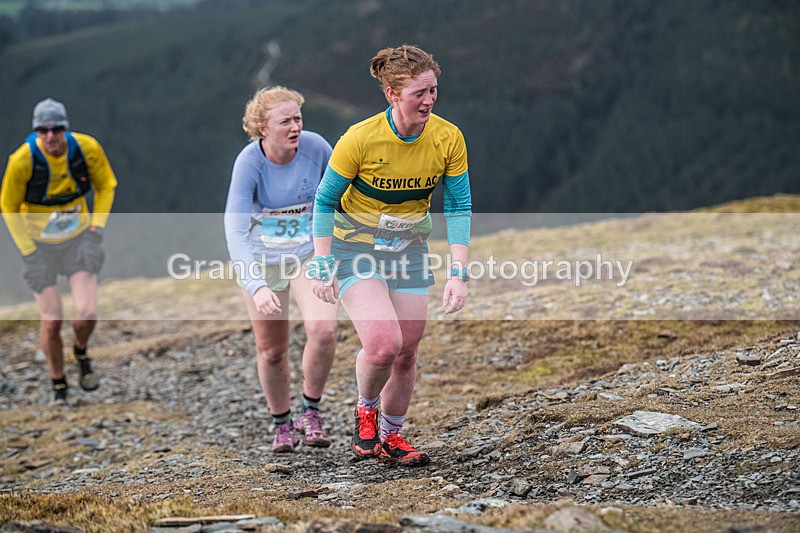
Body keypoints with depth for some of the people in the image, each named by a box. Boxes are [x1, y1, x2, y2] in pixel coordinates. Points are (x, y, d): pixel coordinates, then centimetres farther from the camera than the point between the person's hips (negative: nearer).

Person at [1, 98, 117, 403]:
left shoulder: (87, 148, -16)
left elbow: (106, 185, 4)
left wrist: (97, 226, -5)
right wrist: (28, 252, -11)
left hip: (79, 238, 1)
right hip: (40, 243, -1)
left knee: (87, 313, -14)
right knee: (51, 322, -3)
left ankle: (81, 353, 22)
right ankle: (58, 386, 21)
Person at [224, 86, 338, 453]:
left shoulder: (315, 148, -16)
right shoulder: (249, 164, -24)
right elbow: (235, 231, -30)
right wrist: (256, 287, -42)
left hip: (310, 253, 1)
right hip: (262, 260, -1)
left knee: (323, 329, -21)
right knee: (271, 350, 6)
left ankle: (310, 412, 0)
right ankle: (281, 424, 30)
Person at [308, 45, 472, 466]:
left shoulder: (448, 138, -13)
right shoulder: (361, 138, -23)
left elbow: (458, 207, -5)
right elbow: (325, 200, -11)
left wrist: (458, 273, -14)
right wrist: (322, 267, -15)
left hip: (409, 251, 4)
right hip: (354, 247, -4)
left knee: (406, 352, 6)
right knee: (384, 343, -22)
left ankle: (390, 438, 27)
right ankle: (365, 411, 9)